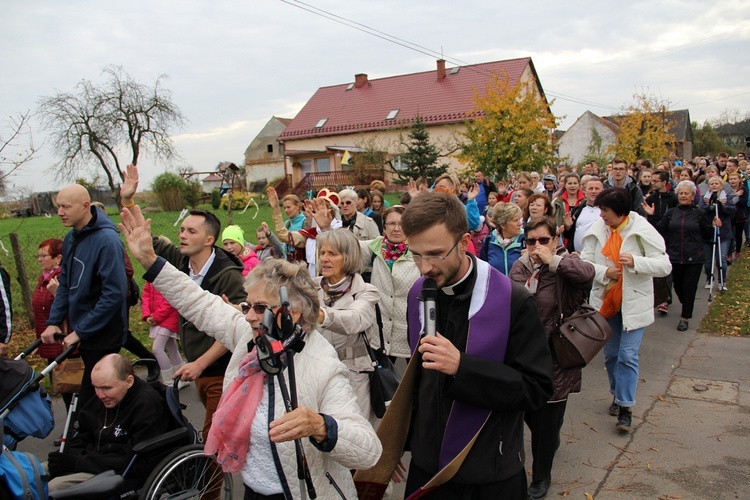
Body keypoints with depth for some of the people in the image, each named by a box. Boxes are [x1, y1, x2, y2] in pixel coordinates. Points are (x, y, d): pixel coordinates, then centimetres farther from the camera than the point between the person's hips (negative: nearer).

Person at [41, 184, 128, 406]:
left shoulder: (107, 240, -19)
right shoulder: (71, 238, 7)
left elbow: (114, 294, -23)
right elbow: (65, 284, 15)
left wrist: (81, 331, -18)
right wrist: (53, 322, 5)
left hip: (103, 336, -8)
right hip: (82, 332, 8)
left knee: (91, 400, -3)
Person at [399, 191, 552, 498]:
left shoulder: (514, 302, -19)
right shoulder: (418, 295, -3)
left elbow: (536, 389, -18)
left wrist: (462, 366, -29)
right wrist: (405, 439, 13)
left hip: (490, 474, -4)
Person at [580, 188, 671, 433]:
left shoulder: (642, 231, -13)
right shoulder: (598, 229, -4)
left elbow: (665, 266, -14)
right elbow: (584, 261, -5)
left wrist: (635, 261, -29)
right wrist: (604, 272, -22)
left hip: (633, 303, -4)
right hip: (605, 301, 4)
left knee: (628, 355, -6)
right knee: (610, 354, 15)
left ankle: (625, 407, 4)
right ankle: (618, 394, 35)